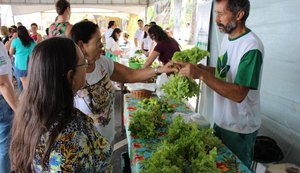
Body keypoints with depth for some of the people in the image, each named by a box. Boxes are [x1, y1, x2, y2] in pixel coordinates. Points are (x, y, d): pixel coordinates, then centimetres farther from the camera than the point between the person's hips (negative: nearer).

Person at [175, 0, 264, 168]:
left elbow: (238, 94, -29)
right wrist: (201, 68, -5)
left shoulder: (252, 47, -24)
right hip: (221, 120, 8)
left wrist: (201, 74, -34)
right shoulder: (227, 37, 2)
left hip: (239, 129, -7)